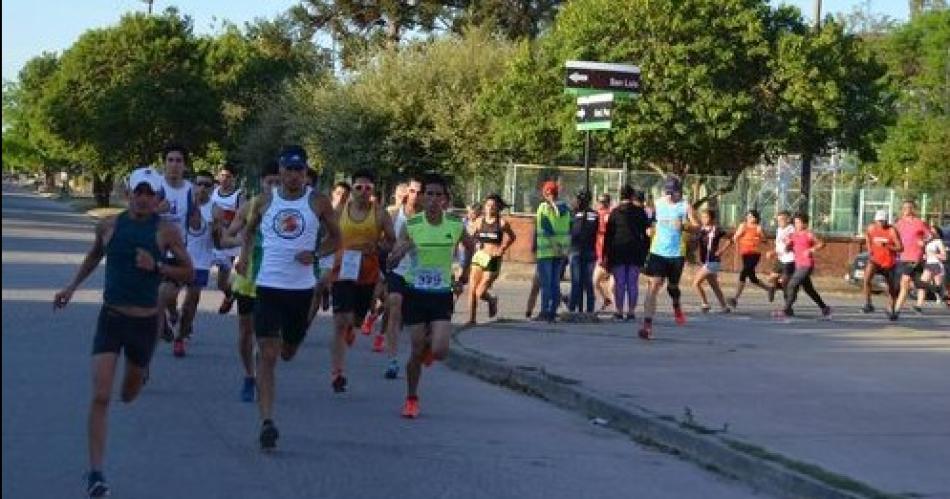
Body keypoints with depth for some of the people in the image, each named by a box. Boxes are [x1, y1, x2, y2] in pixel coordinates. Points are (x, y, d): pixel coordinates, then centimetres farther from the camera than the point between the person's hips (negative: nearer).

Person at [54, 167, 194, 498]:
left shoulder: (166, 231, -8)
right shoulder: (109, 226, -2)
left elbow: (189, 274, -3)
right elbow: (95, 255, 19)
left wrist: (157, 266, -18)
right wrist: (72, 287, 18)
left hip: (145, 322, 0)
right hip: (110, 318, 0)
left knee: (128, 394, 20)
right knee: (100, 397, -14)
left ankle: (137, 373, 60)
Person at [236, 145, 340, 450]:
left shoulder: (318, 203, 0)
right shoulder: (265, 201, 4)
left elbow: (336, 238, 8)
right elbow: (250, 230, 21)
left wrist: (315, 255, -11)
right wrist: (244, 256, 3)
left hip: (302, 288, 1)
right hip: (269, 285, -1)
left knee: (288, 353, 16)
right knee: (268, 355, -10)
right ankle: (267, 422, -13)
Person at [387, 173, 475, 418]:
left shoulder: (455, 226, -5)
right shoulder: (411, 225, -8)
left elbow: (470, 246, 17)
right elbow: (391, 260, -8)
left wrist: (465, 272, 19)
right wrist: (402, 249, -28)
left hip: (442, 295, 1)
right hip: (415, 294, -1)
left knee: (439, 351, -13)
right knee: (417, 351, 0)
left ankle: (429, 346, 26)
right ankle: (411, 398, 22)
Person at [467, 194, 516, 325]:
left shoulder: (502, 223, -4)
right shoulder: (479, 221, 4)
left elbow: (512, 237, 12)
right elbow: (470, 236, 17)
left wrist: (503, 249, 4)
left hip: (493, 259, -3)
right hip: (479, 257, 3)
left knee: (480, 293, -7)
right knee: (472, 290, -4)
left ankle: (492, 301, 27)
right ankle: (471, 319, 9)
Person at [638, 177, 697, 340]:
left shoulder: (685, 206, -4)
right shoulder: (658, 204, 5)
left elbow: (696, 226, -11)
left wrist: (684, 225, -28)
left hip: (676, 253, -1)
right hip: (657, 252, 1)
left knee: (672, 286, 16)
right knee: (654, 286, -11)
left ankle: (676, 306, 52)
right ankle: (647, 325, -16)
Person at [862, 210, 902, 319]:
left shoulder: (892, 231, -14)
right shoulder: (871, 228, -3)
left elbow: (900, 248, -16)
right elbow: (867, 236, 23)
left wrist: (886, 246, -29)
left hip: (889, 262, -1)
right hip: (875, 259, 1)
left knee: (892, 288, 10)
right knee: (867, 278, -28)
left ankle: (891, 310, 31)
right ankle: (867, 304, -19)